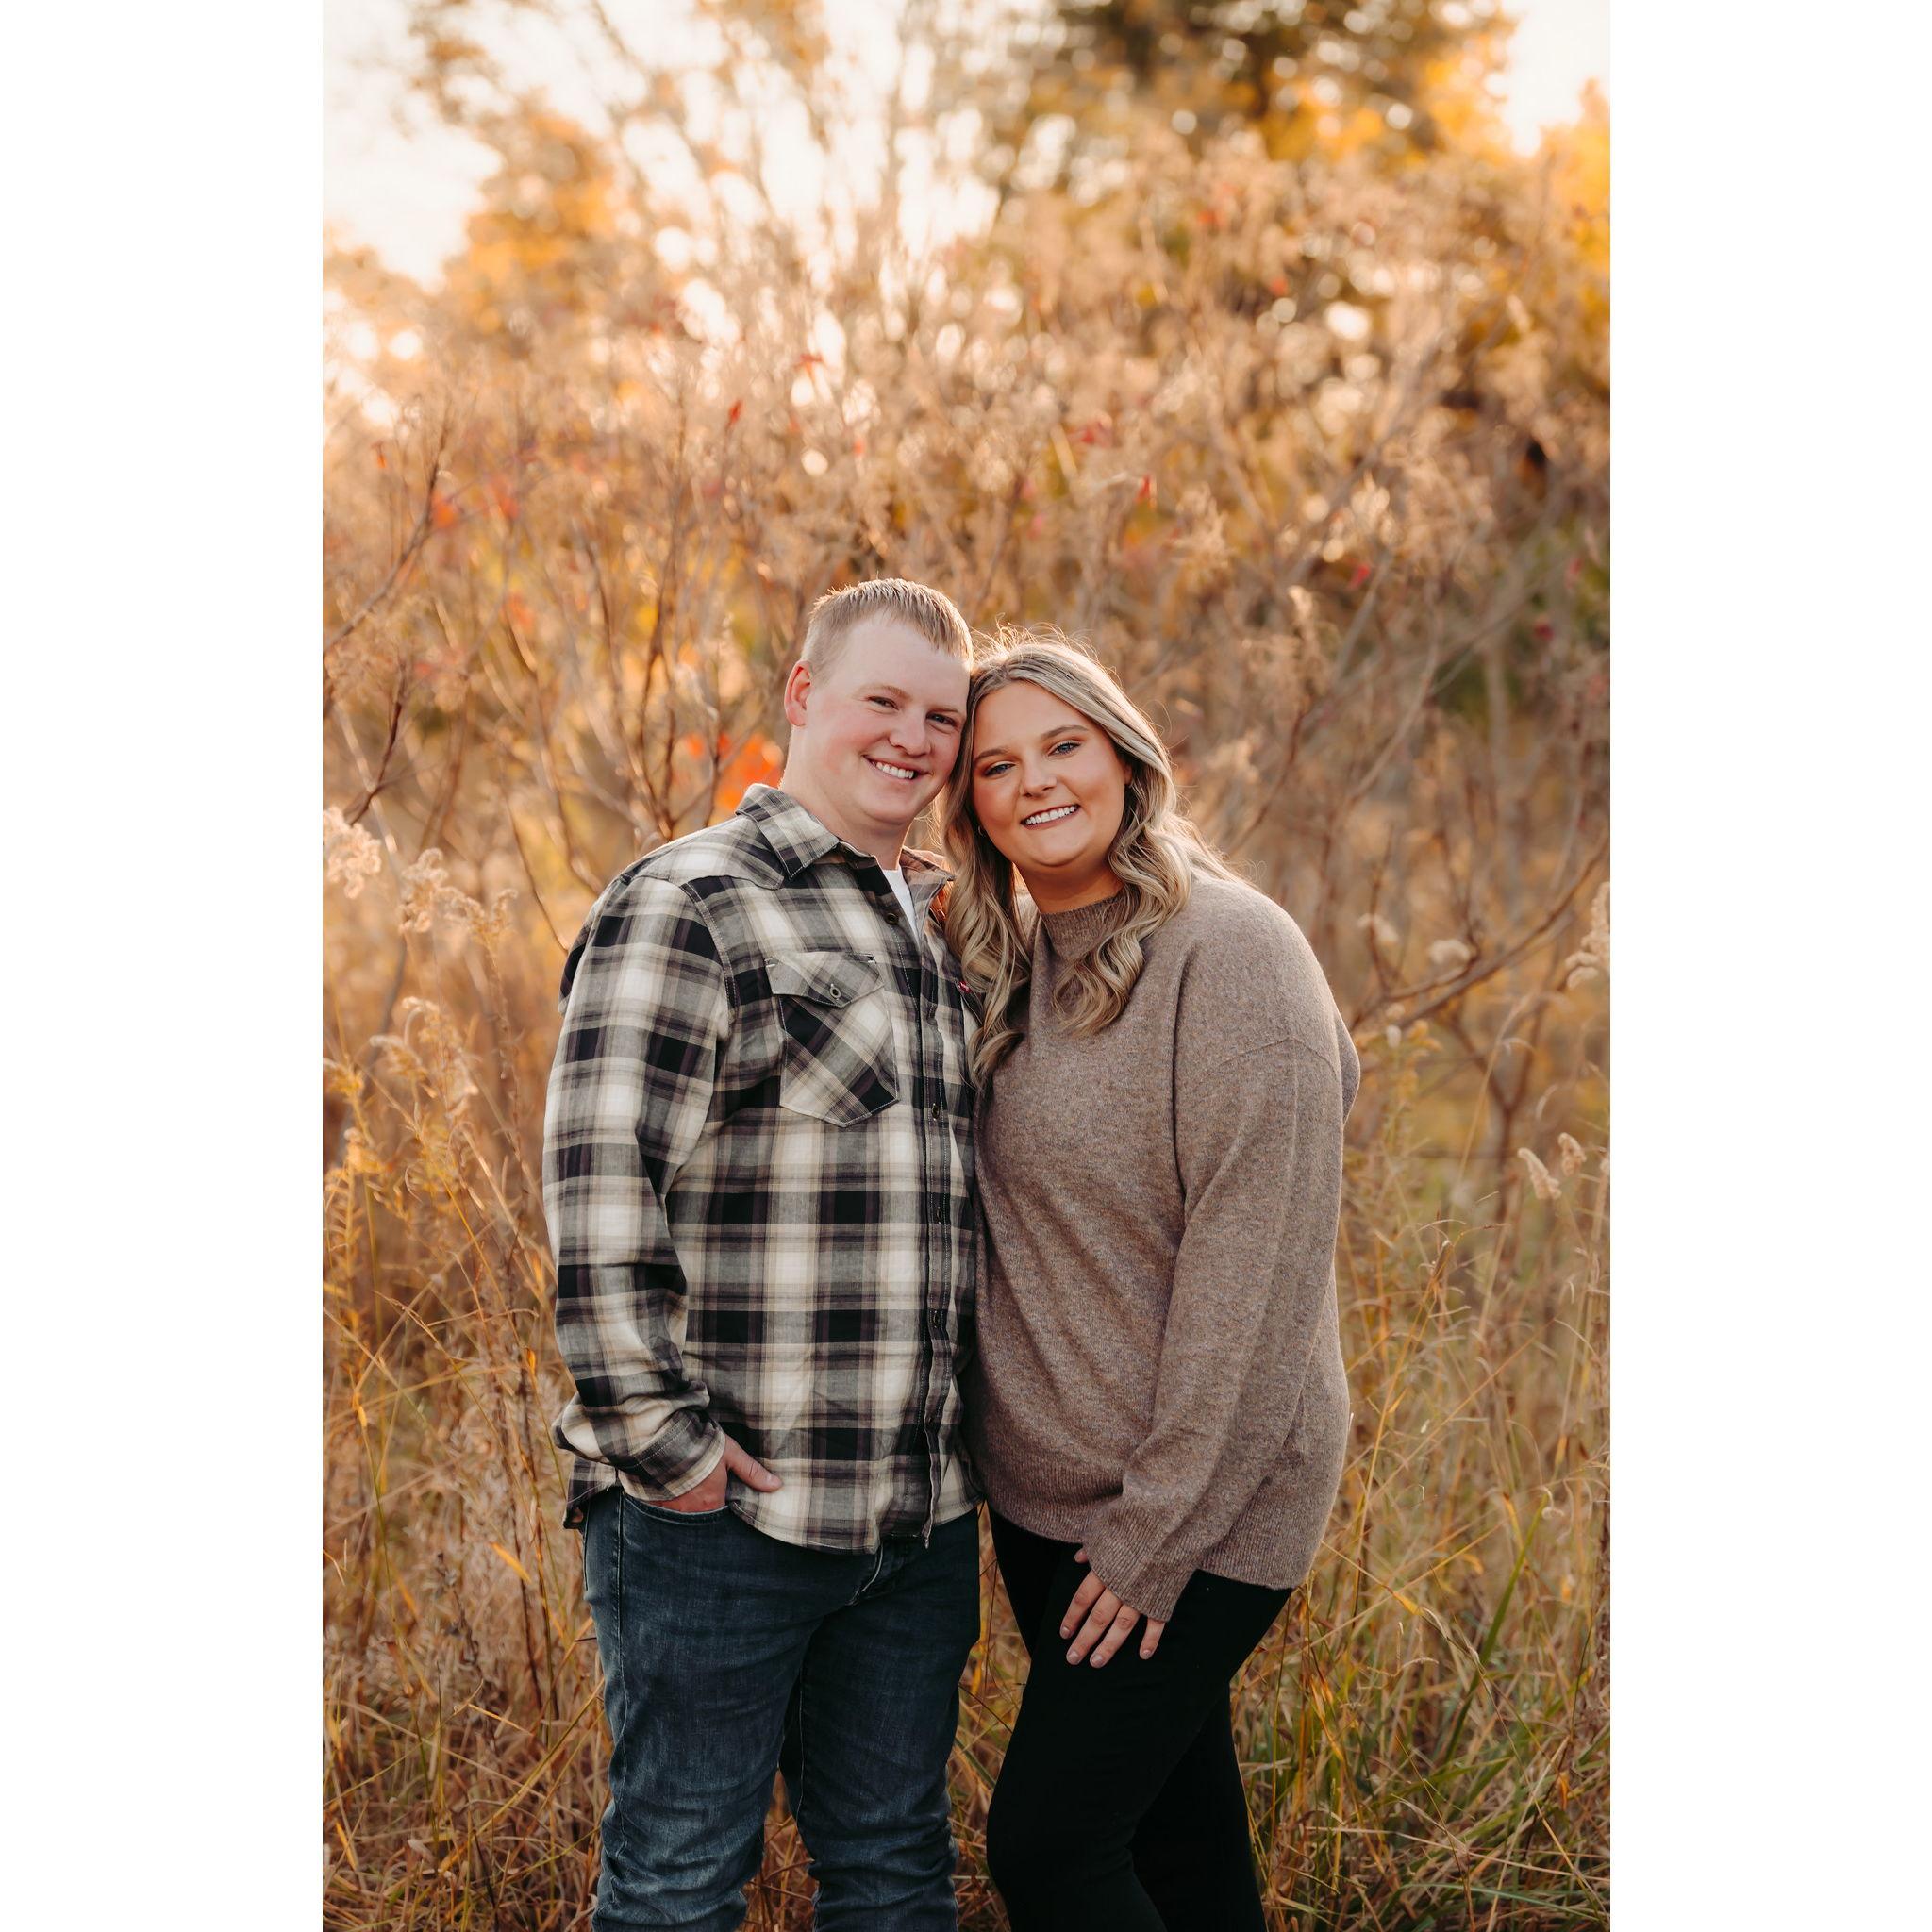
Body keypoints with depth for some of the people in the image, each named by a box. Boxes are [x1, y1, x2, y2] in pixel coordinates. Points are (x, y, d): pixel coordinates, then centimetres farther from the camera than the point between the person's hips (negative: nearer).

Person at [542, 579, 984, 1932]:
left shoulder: (945, 932, 16)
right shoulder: (690, 907, -9)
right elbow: (598, 1188, -17)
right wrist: (661, 1444, -18)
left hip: (919, 1515, 7)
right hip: (720, 1515, -7)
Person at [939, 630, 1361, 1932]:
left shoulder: (1229, 949, -16)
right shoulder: (1008, 969, 8)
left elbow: (1257, 1256, -19)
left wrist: (1161, 1528, -18)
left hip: (1195, 1503, -7)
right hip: (1041, 1495, 7)